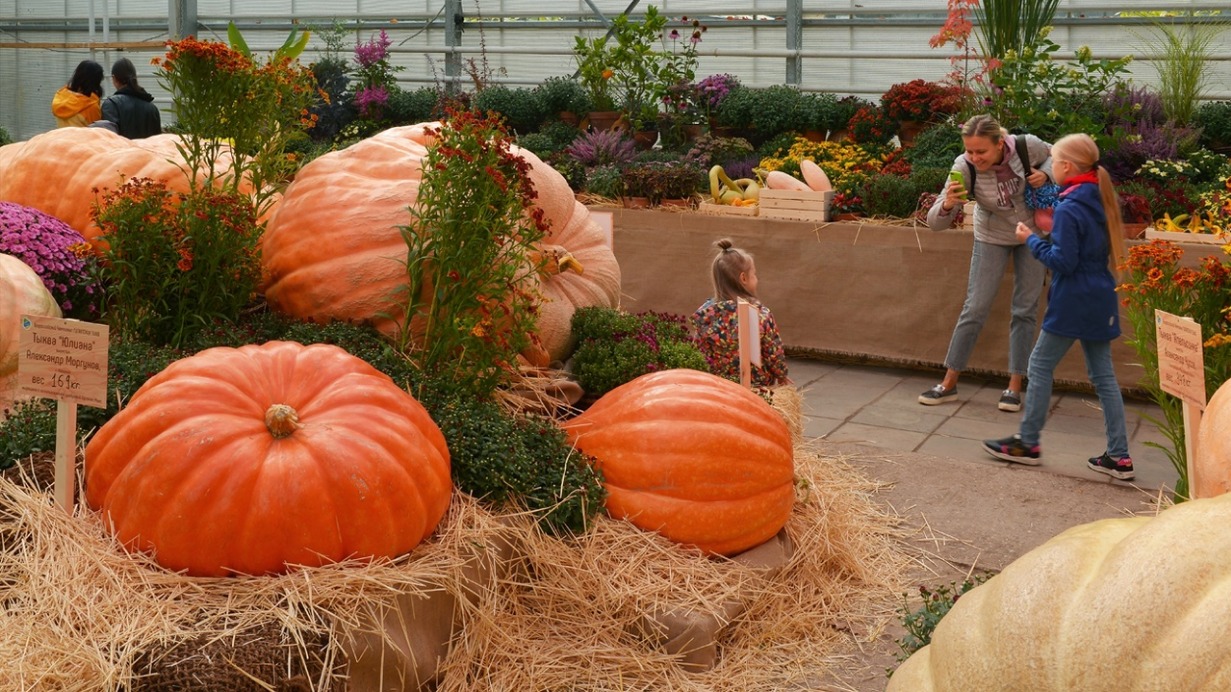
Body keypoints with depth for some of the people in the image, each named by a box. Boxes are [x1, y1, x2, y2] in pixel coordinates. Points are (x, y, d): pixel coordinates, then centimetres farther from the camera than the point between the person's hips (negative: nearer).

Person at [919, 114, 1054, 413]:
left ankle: (1014, 387, 12)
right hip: (992, 238, -1)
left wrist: (1045, 174, -25)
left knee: (1025, 310, 3)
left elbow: (1054, 155, -3)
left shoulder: (1026, 147, -28)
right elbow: (935, 223, -30)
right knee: (975, 308, -2)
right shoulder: (964, 168, -29)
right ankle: (949, 383, 8)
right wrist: (947, 205, -52)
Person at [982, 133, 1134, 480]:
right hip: (1100, 302, 8)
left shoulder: (1068, 209, -18)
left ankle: (1027, 442, 14)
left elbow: (1062, 260, -20)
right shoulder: (1101, 201, 8)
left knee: (1040, 366, 6)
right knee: (1103, 374, 10)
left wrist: (1032, 239, -8)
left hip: (1072, 304, -8)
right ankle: (1119, 456, 10)